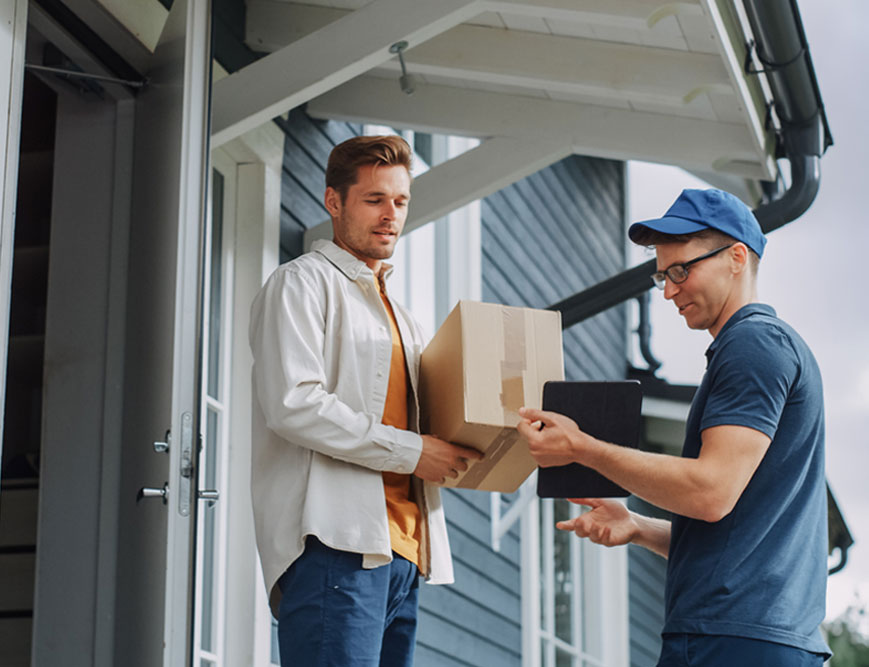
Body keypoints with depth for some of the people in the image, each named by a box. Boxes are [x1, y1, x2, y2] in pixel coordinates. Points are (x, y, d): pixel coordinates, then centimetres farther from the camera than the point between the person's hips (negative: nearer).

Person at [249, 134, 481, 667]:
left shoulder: (395, 310, 29)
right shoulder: (303, 284, 1)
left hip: (401, 551, 9)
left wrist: (460, 447, 10)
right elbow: (292, 404, -13)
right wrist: (408, 451, -13)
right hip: (337, 545, -8)